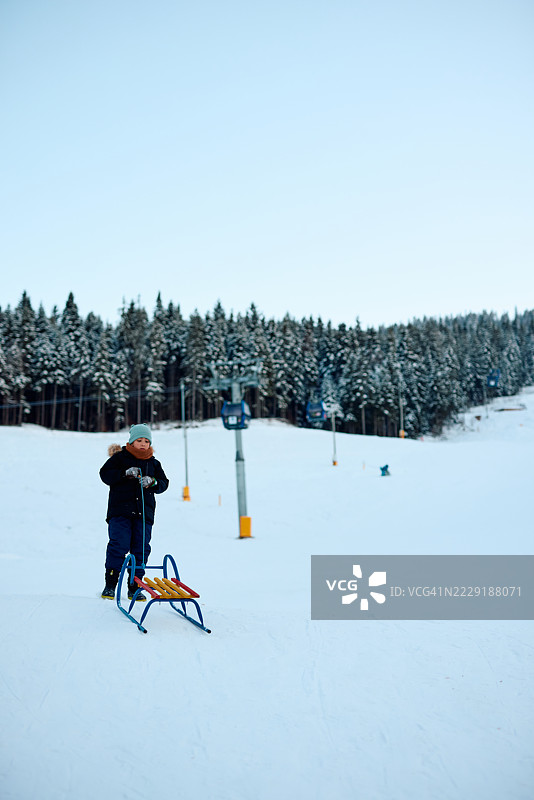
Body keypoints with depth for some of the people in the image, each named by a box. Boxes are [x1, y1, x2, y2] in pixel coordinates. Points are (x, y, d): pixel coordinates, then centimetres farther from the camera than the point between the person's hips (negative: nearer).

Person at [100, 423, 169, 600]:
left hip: (144, 513, 3)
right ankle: (110, 585, 2)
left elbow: (164, 484, 12)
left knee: (141, 549, 1)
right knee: (118, 545, -10)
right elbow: (105, 474, -2)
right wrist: (125, 473, -16)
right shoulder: (120, 457, 7)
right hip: (120, 510, -3)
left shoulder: (154, 463, 17)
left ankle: (134, 587, 10)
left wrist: (152, 482, -10)